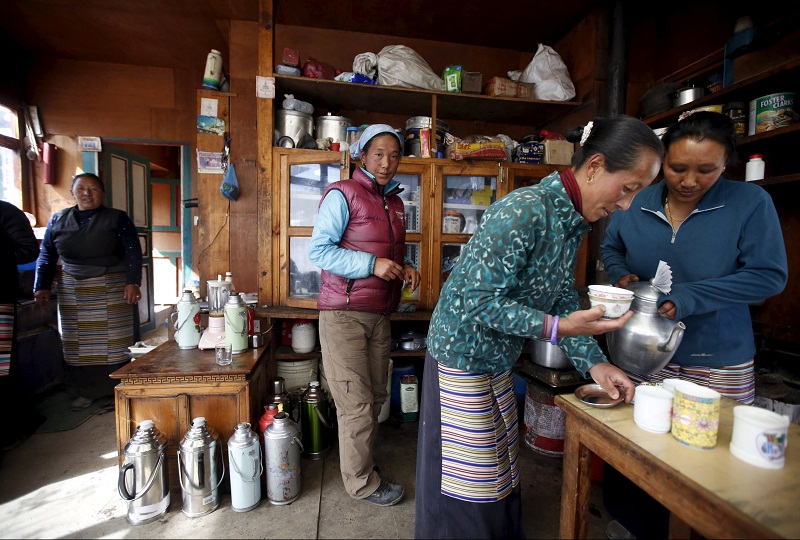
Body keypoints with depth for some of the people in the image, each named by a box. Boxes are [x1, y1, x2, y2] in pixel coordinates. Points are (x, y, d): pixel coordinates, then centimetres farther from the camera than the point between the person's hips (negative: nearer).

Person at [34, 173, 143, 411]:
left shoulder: (117, 218, -2)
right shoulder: (58, 220, 9)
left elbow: (132, 252, -7)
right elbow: (46, 255, 13)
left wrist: (132, 282, -17)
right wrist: (42, 287, 4)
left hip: (112, 290, -3)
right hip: (72, 292, 4)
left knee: (115, 341, 0)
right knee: (78, 343, 7)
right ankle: (87, 391, 19)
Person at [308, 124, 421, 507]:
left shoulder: (394, 202, 16)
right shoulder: (342, 194, -7)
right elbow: (317, 250, -15)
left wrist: (404, 268, 5)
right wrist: (372, 264, -22)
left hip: (379, 315, 7)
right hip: (344, 314, -7)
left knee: (375, 398, 14)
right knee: (357, 404, 0)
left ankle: (362, 464, 35)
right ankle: (362, 483, 21)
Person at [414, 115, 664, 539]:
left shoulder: (573, 220, 4)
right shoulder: (524, 210, -25)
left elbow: (562, 298, 7)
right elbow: (480, 299, -26)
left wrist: (593, 362, -1)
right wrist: (557, 327, -31)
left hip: (499, 361, 9)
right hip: (462, 356, -8)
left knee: (501, 470, 24)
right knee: (468, 485, 9)